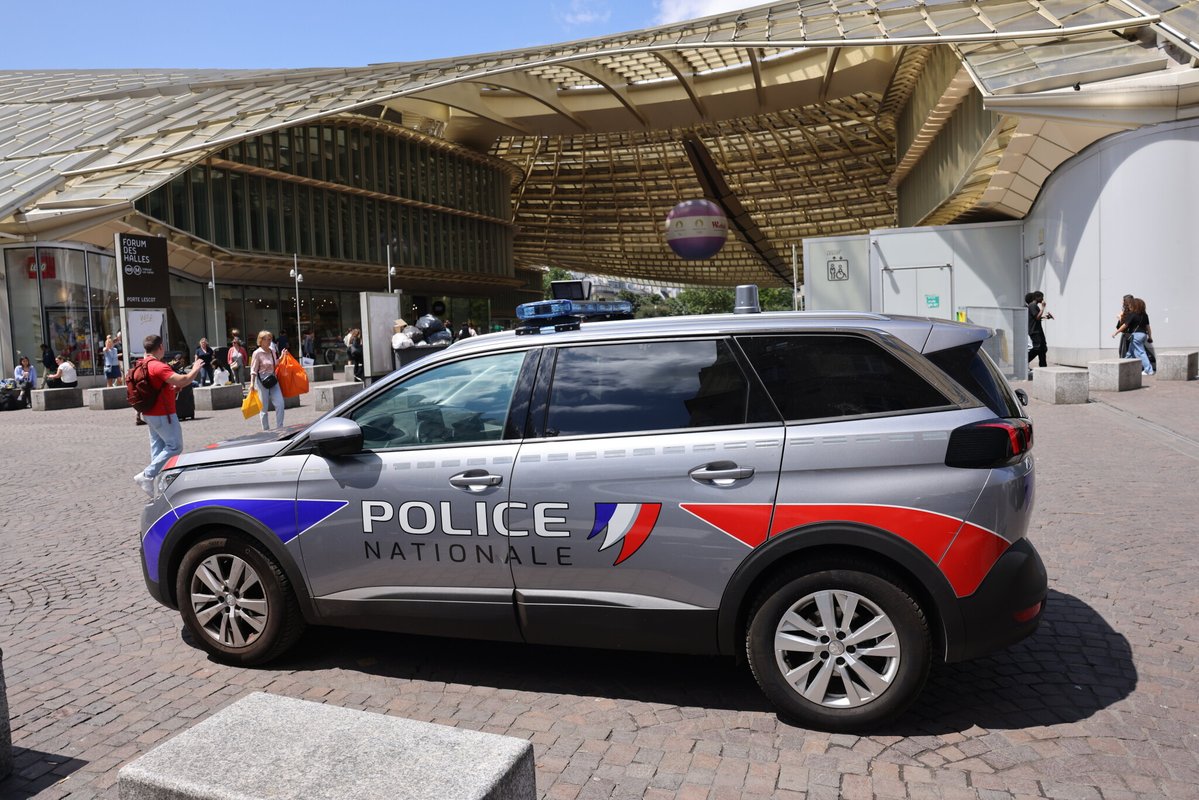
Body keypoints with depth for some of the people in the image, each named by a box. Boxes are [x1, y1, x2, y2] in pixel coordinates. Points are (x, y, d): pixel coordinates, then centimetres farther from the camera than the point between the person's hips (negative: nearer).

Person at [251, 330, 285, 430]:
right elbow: (253, 370, -10)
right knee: (264, 407, 3)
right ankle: (266, 430, 13)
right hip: (262, 381, -6)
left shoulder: (272, 351, 8)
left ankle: (279, 428, 7)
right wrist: (252, 383, -16)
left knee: (280, 404, -2)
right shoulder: (257, 353, -9)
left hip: (273, 379, 6)